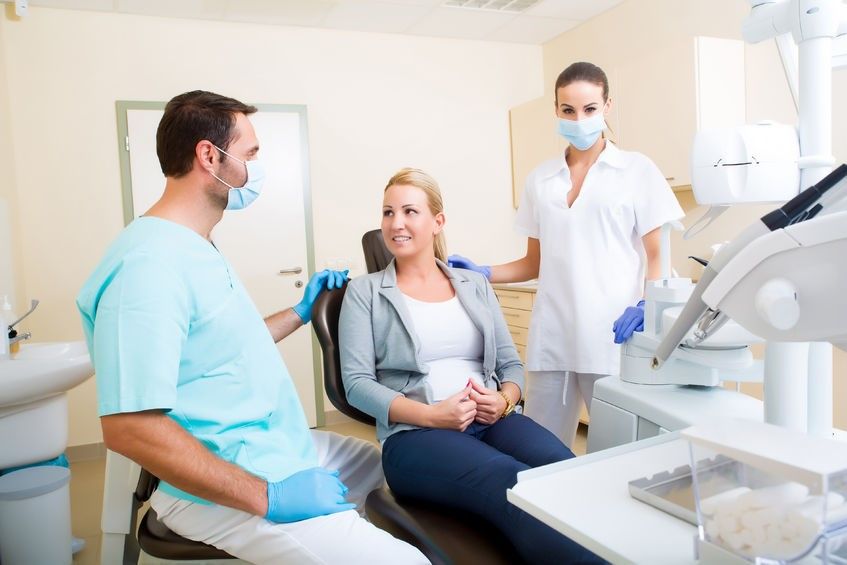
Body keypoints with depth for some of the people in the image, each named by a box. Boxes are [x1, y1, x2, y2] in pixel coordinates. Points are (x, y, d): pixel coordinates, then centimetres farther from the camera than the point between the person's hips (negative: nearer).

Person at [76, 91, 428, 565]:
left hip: (281, 448, 10)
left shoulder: (201, 249, 10)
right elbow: (130, 427, -27)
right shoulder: (150, 263, -22)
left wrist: (301, 312, 19)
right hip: (225, 493, -10)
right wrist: (268, 498, -24)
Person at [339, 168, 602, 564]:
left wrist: (504, 401, -8)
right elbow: (357, 383, -3)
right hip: (415, 435, -3)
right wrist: (431, 415, -16)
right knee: (519, 486, -33)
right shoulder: (365, 292, 7)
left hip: (492, 423, 4)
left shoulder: (475, 285, 17)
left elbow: (512, 364, 16)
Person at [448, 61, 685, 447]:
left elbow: (657, 255, 1)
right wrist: (482, 274, 2)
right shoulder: (540, 180, 13)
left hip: (613, 335, -3)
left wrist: (648, 304, -18)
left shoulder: (637, 170, 4)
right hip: (552, 338, 3)